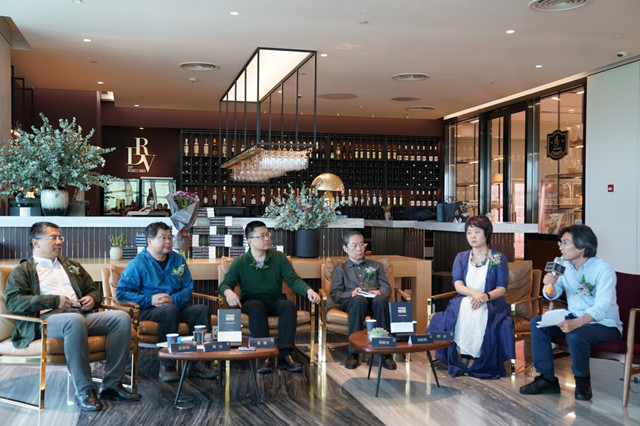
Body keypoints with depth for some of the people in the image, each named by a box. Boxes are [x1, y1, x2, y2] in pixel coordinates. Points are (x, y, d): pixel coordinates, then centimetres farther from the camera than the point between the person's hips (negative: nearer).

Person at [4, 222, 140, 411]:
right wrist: (54, 300, -11)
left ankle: (111, 384, -17)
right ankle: (84, 391, -32)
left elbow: (94, 289, 35)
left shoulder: (72, 266, 32)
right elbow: (13, 301, -2)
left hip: (82, 314, 6)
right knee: (75, 321, -40)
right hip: (48, 318, -6)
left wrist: (92, 298, 9)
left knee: (122, 317, -21)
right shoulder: (22, 271, 15)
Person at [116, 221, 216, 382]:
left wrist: (173, 299, -13)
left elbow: (188, 287, 10)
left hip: (177, 306, 5)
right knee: (170, 311, -36)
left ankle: (196, 364, -19)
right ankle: (166, 367, -30)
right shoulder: (137, 263, -1)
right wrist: (150, 300, -19)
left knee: (202, 310, -21)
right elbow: (121, 292, -8)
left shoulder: (178, 260, 14)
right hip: (148, 311, -5)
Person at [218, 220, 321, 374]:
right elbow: (225, 284, -1)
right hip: (251, 300, -2)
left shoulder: (279, 258, 7)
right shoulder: (239, 263, 3)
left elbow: (293, 279, 1)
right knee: (257, 307, -36)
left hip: (275, 300, 2)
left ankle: (284, 355, -36)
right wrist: (228, 292, -27)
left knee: (289, 305, -31)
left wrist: (308, 290, -20)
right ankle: (264, 355, -38)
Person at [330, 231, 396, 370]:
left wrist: (379, 292, -7)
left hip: (374, 300, 1)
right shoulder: (341, 269, 24)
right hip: (352, 302, -1)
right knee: (359, 300, -40)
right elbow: (335, 294, 10)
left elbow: (387, 288, 17)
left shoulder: (375, 265, 30)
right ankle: (354, 353, -38)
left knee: (381, 300, -37)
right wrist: (351, 293, -11)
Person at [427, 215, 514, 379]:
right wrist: (474, 293, -23)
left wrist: (486, 296, -22)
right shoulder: (461, 257, 14)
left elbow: (502, 289, -1)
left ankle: (475, 360, -22)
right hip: (464, 302, 2)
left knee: (478, 315, -37)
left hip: (491, 304, -2)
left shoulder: (499, 258, 8)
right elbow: (458, 285, -1)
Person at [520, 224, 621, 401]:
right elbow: (552, 295, 4)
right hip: (575, 318, 7)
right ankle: (548, 379, -7)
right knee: (537, 323, -11)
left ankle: (582, 381, -6)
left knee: (575, 335, -35)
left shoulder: (603, 270, -20)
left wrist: (576, 323, -48)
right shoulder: (564, 264, 0)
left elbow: (602, 307, -32)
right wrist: (549, 285, -22)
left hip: (604, 324, -7)